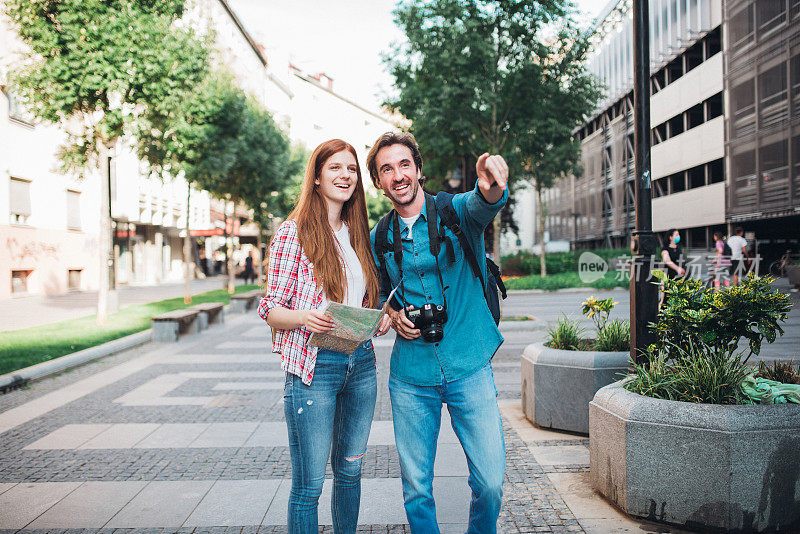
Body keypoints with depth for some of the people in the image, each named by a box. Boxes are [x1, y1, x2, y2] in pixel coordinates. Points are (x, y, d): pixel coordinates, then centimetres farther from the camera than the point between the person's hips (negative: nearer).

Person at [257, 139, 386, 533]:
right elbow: (270, 308, -6)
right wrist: (304, 317, -26)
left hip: (361, 364, 6)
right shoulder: (294, 232, -6)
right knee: (308, 485, 2)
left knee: (350, 471, 17)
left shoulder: (358, 233, 12)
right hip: (313, 367, -6)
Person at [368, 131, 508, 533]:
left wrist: (492, 187, -51)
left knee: (490, 480, 0)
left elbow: (482, 205, -28)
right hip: (410, 375, 2)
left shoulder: (456, 211, -4)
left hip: (470, 368, -2)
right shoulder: (379, 239, 6)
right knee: (416, 486, 8)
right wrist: (393, 315, -2)